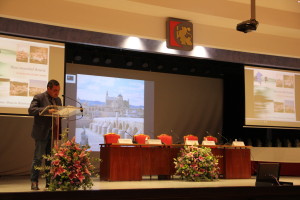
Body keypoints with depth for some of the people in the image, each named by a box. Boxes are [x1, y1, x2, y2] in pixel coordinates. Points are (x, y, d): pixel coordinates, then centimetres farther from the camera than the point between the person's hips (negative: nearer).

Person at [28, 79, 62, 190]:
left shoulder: (58, 100, 15)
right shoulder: (39, 98, -5)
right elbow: (31, 110, -18)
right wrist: (46, 110, -30)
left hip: (53, 134, 6)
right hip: (42, 133, -6)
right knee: (38, 158, -2)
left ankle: (50, 182, 16)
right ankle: (34, 182, 6)